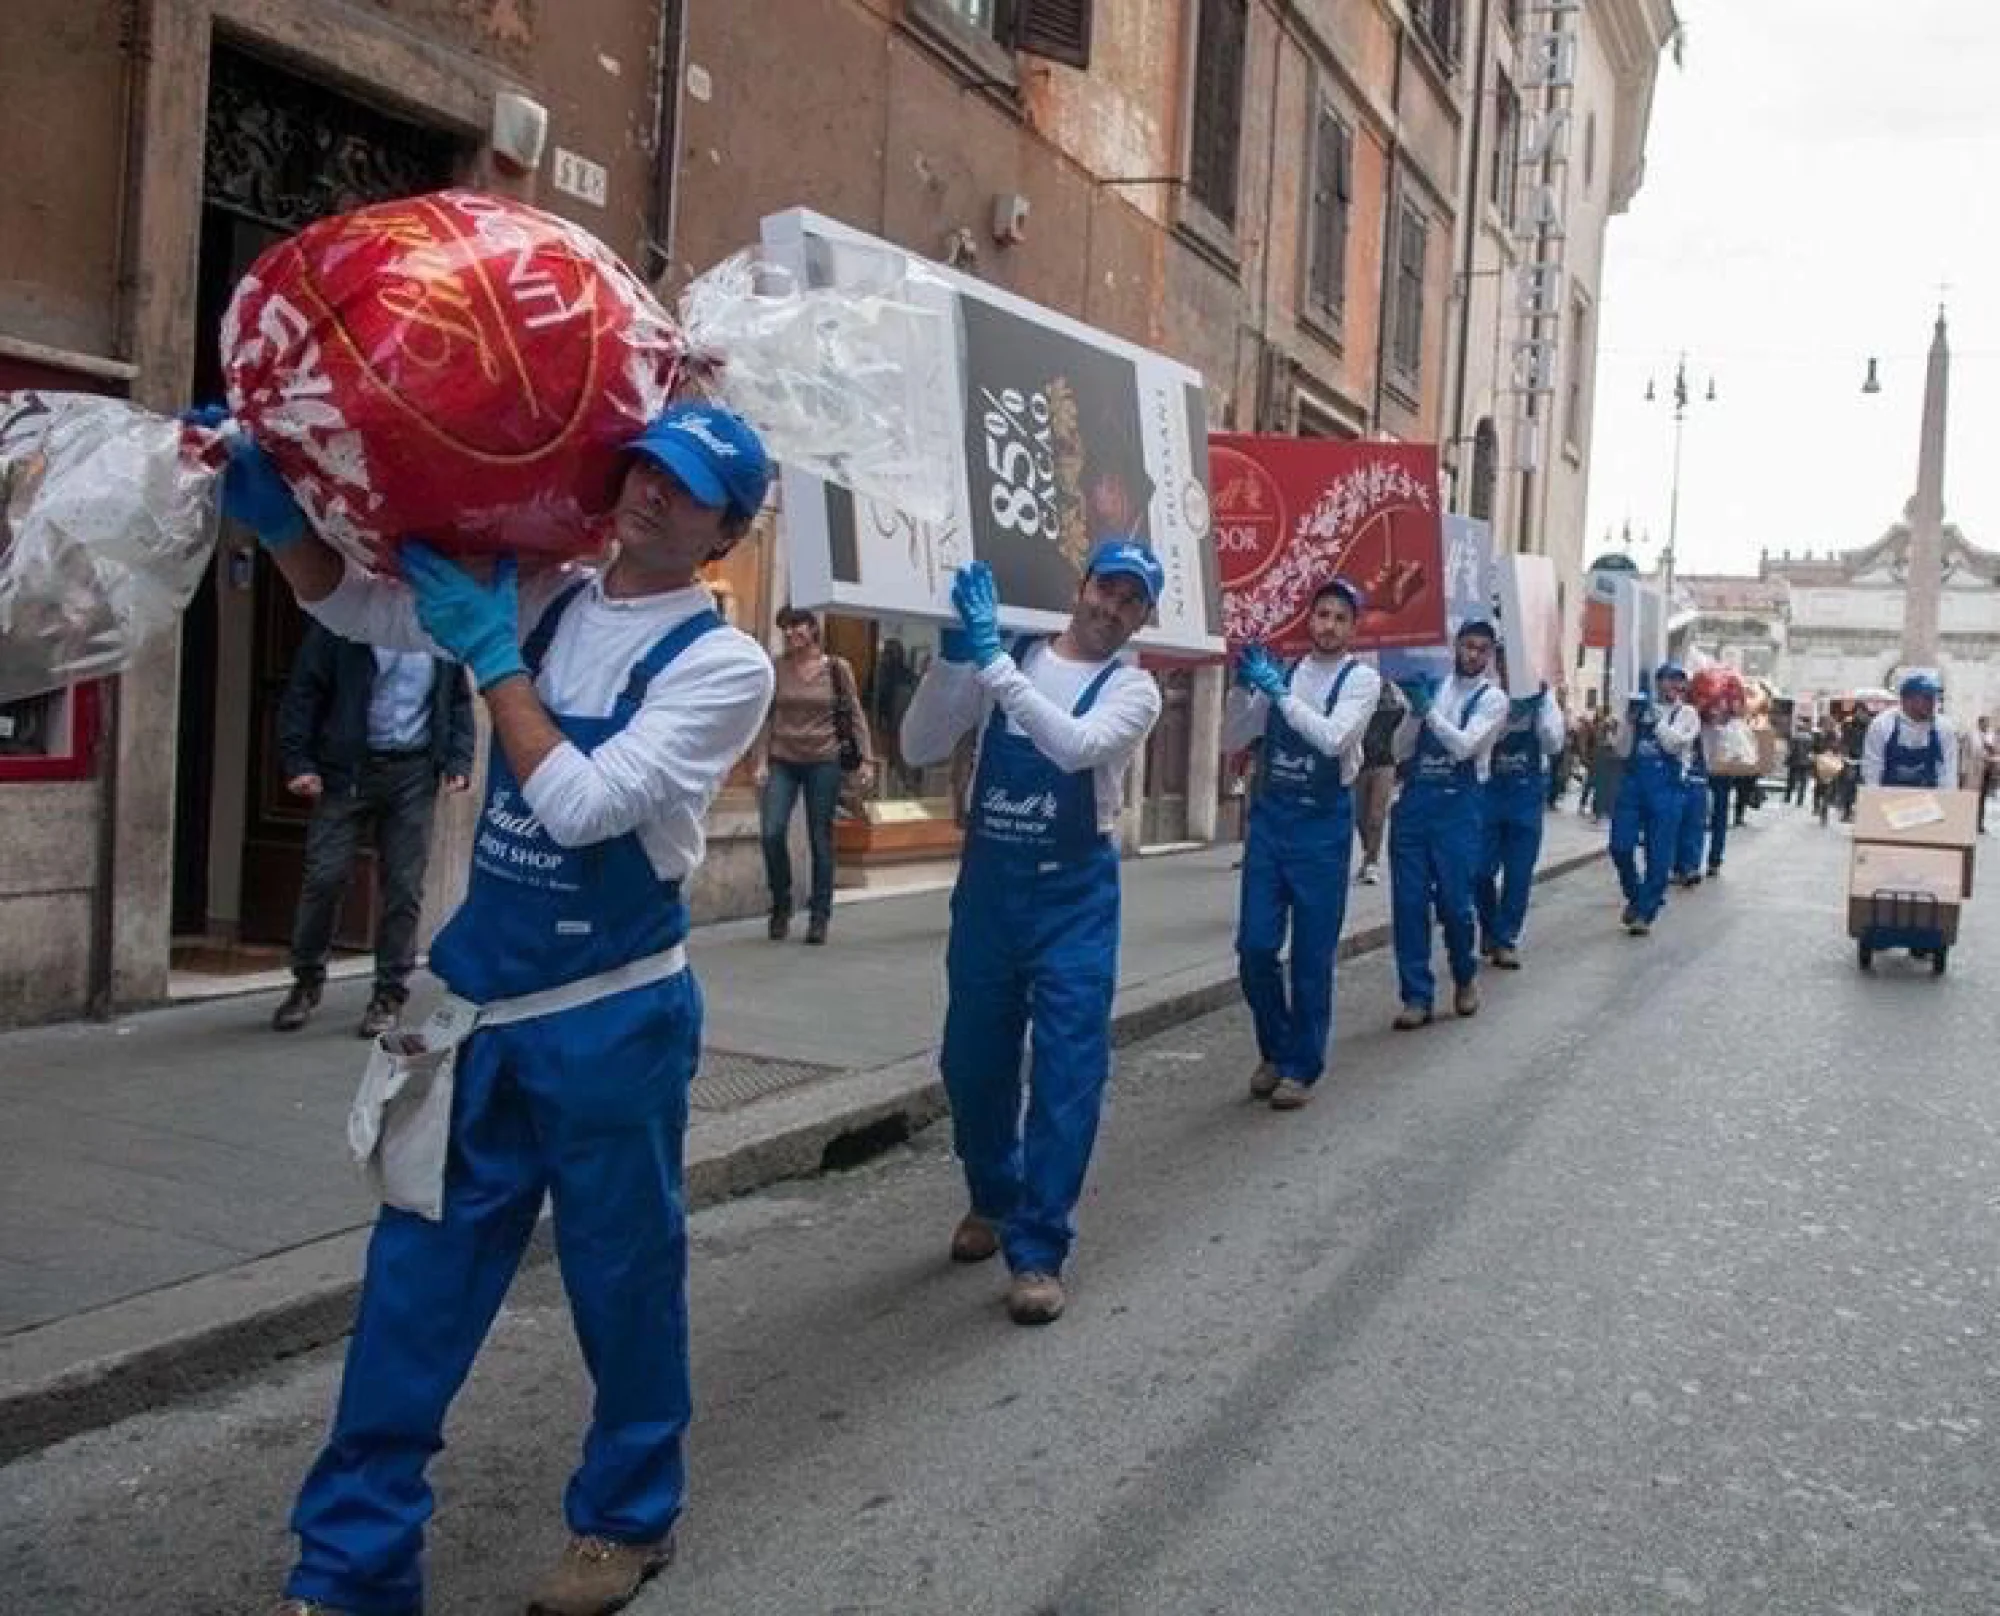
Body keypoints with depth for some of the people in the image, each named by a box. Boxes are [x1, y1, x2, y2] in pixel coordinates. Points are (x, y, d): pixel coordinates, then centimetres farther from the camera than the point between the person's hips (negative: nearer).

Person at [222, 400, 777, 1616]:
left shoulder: (725, 665, -11)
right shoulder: (539, 602, 5)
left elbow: (581, 804, -20)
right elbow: (352, 604, 11)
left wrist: (491, 650, -17)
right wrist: (277, 511, -8)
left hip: (612, 1020, -5)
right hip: (484, 1007, 5)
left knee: (622, 1277, 10)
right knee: (416, 1280, 9)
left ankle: (629, 1519, 33)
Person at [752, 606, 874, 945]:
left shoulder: (837, 668, -1)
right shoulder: (777, 668, 2)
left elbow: (855, 716, 1)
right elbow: (767, 718, 3)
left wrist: (866, 759, -6)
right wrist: (760, 761, -4)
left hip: (823, 762, -1)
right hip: (782, 761, 1)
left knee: (820, 841, 3)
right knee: (772, 833, -11)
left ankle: (819, 917, 12)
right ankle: (781, 906, 10)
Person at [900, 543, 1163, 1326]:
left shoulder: (1133, 690, -4)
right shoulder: (997, 657, 2)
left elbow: (1075, 747, -25)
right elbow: (920, 749, -3)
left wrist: (991, 659, -30)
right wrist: (953, 653, -16)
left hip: (1074, 896, -3)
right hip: (985, 883, 3)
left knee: (1067, 1070, -6)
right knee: (972, 1060, 14)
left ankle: (1037, 1250, 3)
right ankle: (993, 1198, 38)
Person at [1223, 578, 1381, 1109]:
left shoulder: (1362, 679, -4)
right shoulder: (1278, 673, 7)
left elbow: (1333, 739, -20)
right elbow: (1231, 742, 7)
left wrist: (1279, 691, -23)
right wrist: (1243, 685, -8)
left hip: (1322, 824, -3)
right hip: (1269, 817, 3)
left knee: (1312, 956, 3)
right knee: (1255, 948, 3)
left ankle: (1302, 1067, 18)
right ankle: (1275, 1050, 26)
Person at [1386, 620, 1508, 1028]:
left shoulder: (1492, 698, 0)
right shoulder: (1427, 687, 10)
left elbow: (1465, 747, -16)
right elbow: (1401, 752, 7)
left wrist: (1428, 709, -23)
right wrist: (1414, 711, -9)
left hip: (1459, 806, -3)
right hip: (1413, 801, 3)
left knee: (1454, 903, -3)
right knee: (1408, 903, 0)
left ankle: (1465, 977, 26)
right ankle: (1417, 996, 9)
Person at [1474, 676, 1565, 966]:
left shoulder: (1542, 697, 1)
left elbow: (1554, 746, -4)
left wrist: (1542, 705, -16)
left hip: (1526, 794, 1)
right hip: (1487, 790, -1)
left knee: (1519, 873, 4)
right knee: (1481, 870, 1)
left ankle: (1505, 939, 16)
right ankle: (1490, 929, 26)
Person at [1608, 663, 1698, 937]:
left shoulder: (1687, 714, 4)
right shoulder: (1641, 707, 9)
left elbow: (1673, 744, -13)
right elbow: (1623, 751, 5)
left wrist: (1656, 716, -12)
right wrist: (1629, 719, -7)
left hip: (1665, 787, -2)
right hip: (1632, 782, 2)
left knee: (1658, 854, 1)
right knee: (1621, 847, -3)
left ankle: (1644, 913, 11)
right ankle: (1635, 896, 23)